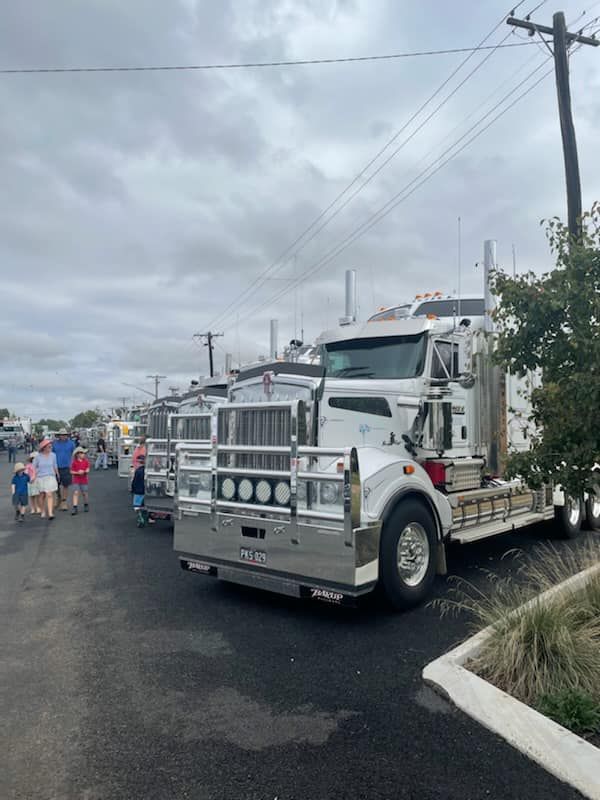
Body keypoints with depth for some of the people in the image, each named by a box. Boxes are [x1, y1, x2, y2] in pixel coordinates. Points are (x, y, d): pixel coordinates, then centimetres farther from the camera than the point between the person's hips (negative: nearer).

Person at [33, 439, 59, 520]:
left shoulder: (53, 455, -2)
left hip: (51, 477, 0)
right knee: (42, 495, 11)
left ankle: (50, 513, -13)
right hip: (41, 478, 0)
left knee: (49, 495, -10)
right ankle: (42, 511, 29)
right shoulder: (38, 456, -6)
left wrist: (57, 475, 22)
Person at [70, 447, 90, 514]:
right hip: (76, 481, -1)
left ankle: (86, 505, 28)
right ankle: (74, 507, -8)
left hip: (84, 480, 1)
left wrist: (84, 472, -23)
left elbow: (87, 470, -2)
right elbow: (71, 471, -4)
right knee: (76, 493, -9)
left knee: (84, 493, 9)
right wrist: (77, 472, -20)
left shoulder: (86, 461, 2)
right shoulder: (74, 462, -3)